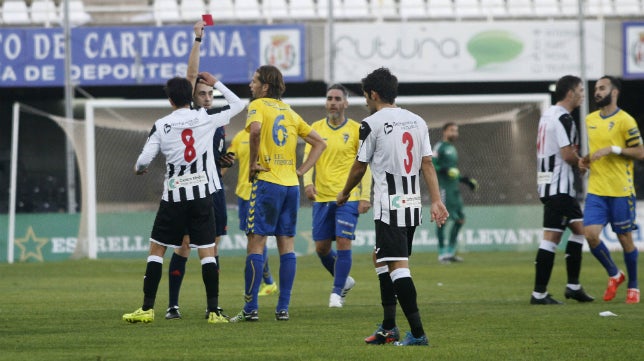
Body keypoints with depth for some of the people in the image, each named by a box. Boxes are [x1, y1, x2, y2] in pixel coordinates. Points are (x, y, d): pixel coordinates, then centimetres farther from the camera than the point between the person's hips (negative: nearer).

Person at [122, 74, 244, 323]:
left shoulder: (161, 126, -4)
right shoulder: (206, 119, -2)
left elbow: (144, 160, -5)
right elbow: (238, 105, 11)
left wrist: (139, 169, 18)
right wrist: (216, 83, 20)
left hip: (174, 196, -1)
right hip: (202, 195, 1)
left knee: (156, 249, 9)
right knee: (207, 252, 1)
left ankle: (147, 309, 6)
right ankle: (213, 310, -5)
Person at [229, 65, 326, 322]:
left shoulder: (258, 105, -3)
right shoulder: (289, 112, 17)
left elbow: (255, 129, -25)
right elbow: (319, 143, 20)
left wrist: (252, 164, -14)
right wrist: (301, 170, 13)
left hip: (267, 182, -6)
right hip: (291, 185, 6)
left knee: (256, 243, -4)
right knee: (287, 245, 7)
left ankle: (250, 308, -7)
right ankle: (283, 308, 6)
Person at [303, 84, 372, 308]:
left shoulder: (356, 130, 0)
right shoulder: (316, 128, 8)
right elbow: (308, 158, 1)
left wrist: (365, 197, -8)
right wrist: (308, 182, -18)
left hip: (348, 197, -4)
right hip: (322, 197, 4)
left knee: (343, 243, -11)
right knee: (321, 247, 6)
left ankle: (337, 291, -2)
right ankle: (344, 280, 29)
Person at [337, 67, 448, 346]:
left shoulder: (372, 124, -7)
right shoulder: (417, 122, 11)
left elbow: (360, 167, 0)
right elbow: (427, 164, 7)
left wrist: (345, 193, 16)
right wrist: (436, 201, 4)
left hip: (389, 205, -8)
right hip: (413, 203, 8)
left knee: (397, 266, -10)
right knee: (381, 259, 20)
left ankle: (418, 333, -17)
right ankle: (388, 328, 21)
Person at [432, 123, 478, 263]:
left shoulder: (452, 149, 23)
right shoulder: (439, 147, -4)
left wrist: (467, 180, 27)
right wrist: (446, 171, -24)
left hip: (454, 188, 9)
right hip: (443, 187, -9)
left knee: (460, 219, 7)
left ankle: (450, 252, 14)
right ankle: (442, 253, -6)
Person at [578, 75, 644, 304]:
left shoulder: (625, 121, -7)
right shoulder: (589, 120, 11)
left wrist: (613, 149, -17)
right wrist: (584, 161, 5)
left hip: (621, 191, -5)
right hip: (596, 190, 5)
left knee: (625, 238, 3)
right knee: (590, 234, -10)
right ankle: (614, 275, 13)